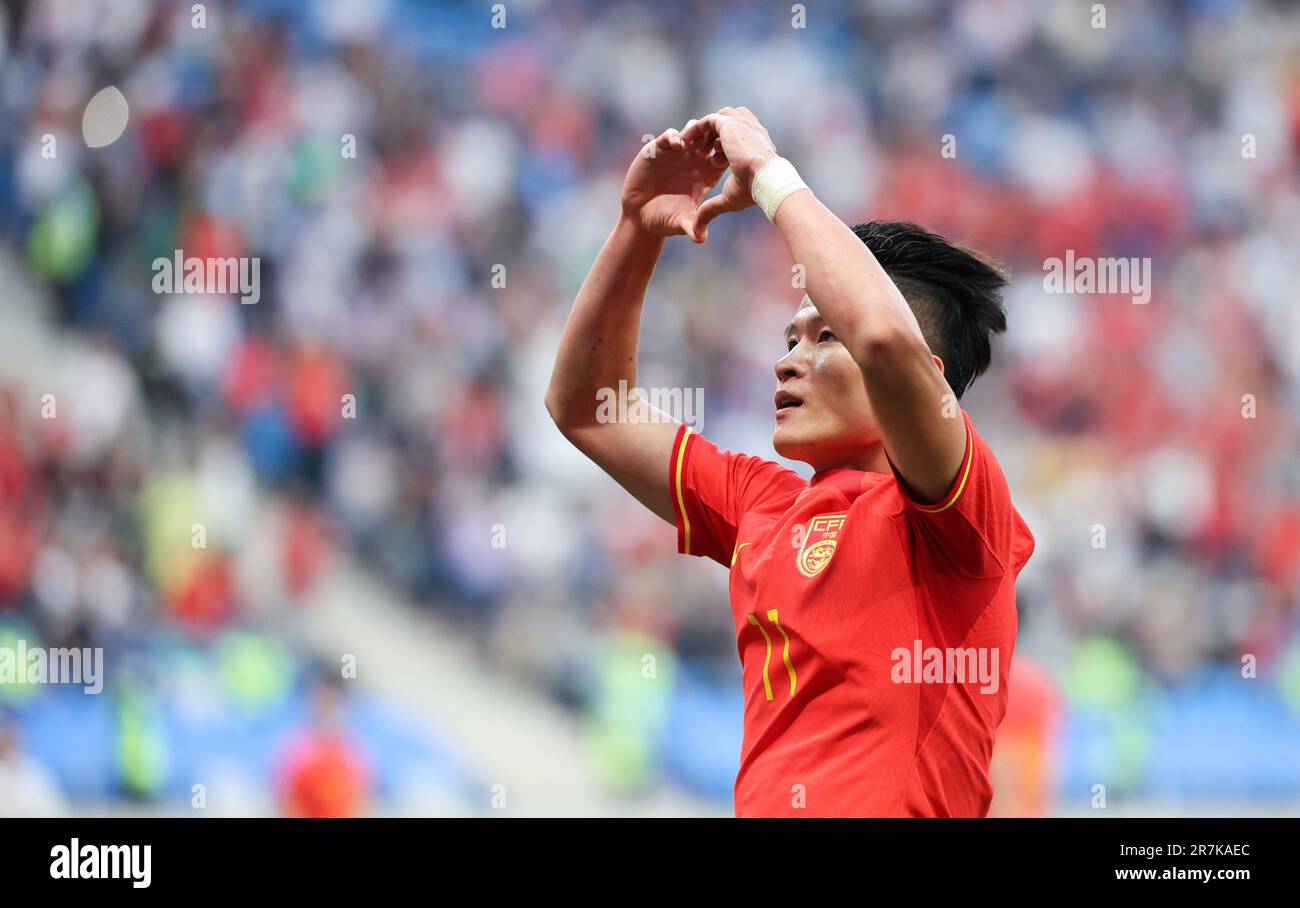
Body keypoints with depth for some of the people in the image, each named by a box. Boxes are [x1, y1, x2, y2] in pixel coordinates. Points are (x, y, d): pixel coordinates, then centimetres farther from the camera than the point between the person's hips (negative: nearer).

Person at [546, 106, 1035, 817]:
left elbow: (884, 335, -20)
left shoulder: (946, 508, -2)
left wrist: (770, 177, -8)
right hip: (764, 806, 6)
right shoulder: (763, 505, 19)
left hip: (892, 806, -6)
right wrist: (638, 227, 18)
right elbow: (583, 406, 28)